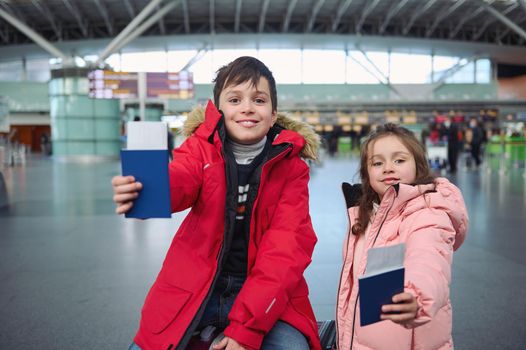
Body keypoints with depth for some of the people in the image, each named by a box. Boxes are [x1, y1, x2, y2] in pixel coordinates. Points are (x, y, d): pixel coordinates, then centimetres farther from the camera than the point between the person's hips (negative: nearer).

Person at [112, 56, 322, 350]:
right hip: (196, 286, 1)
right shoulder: (202, 146, -2)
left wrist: (248, 325, -21)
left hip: (266, 292, -1)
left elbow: (285, 245, -12)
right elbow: (179, 180, -24)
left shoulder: (291, 166, -4)